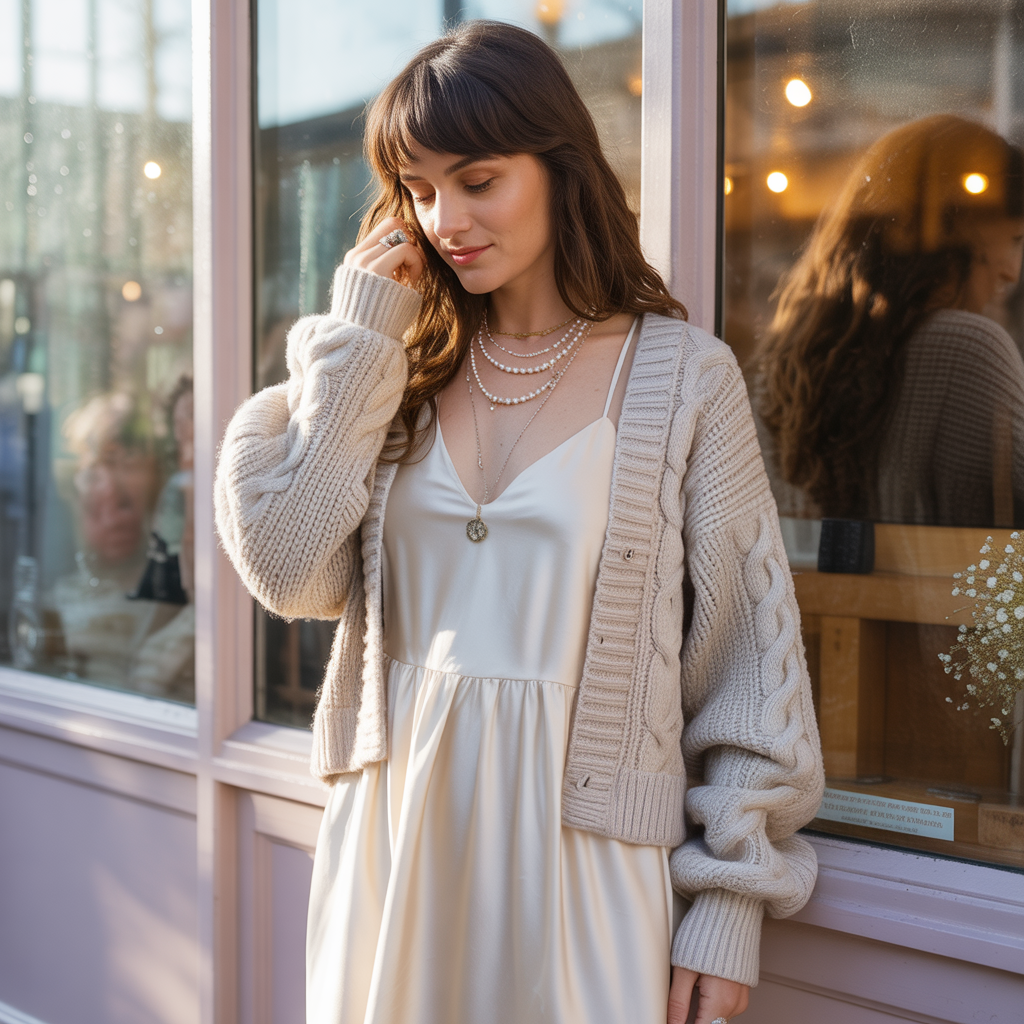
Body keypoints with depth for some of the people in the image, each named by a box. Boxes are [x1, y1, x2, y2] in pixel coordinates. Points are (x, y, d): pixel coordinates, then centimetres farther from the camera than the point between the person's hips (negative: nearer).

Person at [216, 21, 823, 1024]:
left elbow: (748, 652, -4)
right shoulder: (405, 367, 6)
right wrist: (359, 341, -5)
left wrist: (730, 906, -7)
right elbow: (293, 575, -6)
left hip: (579, 855, -3)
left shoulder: (683, 378, -5)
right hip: (393, 843, 4)